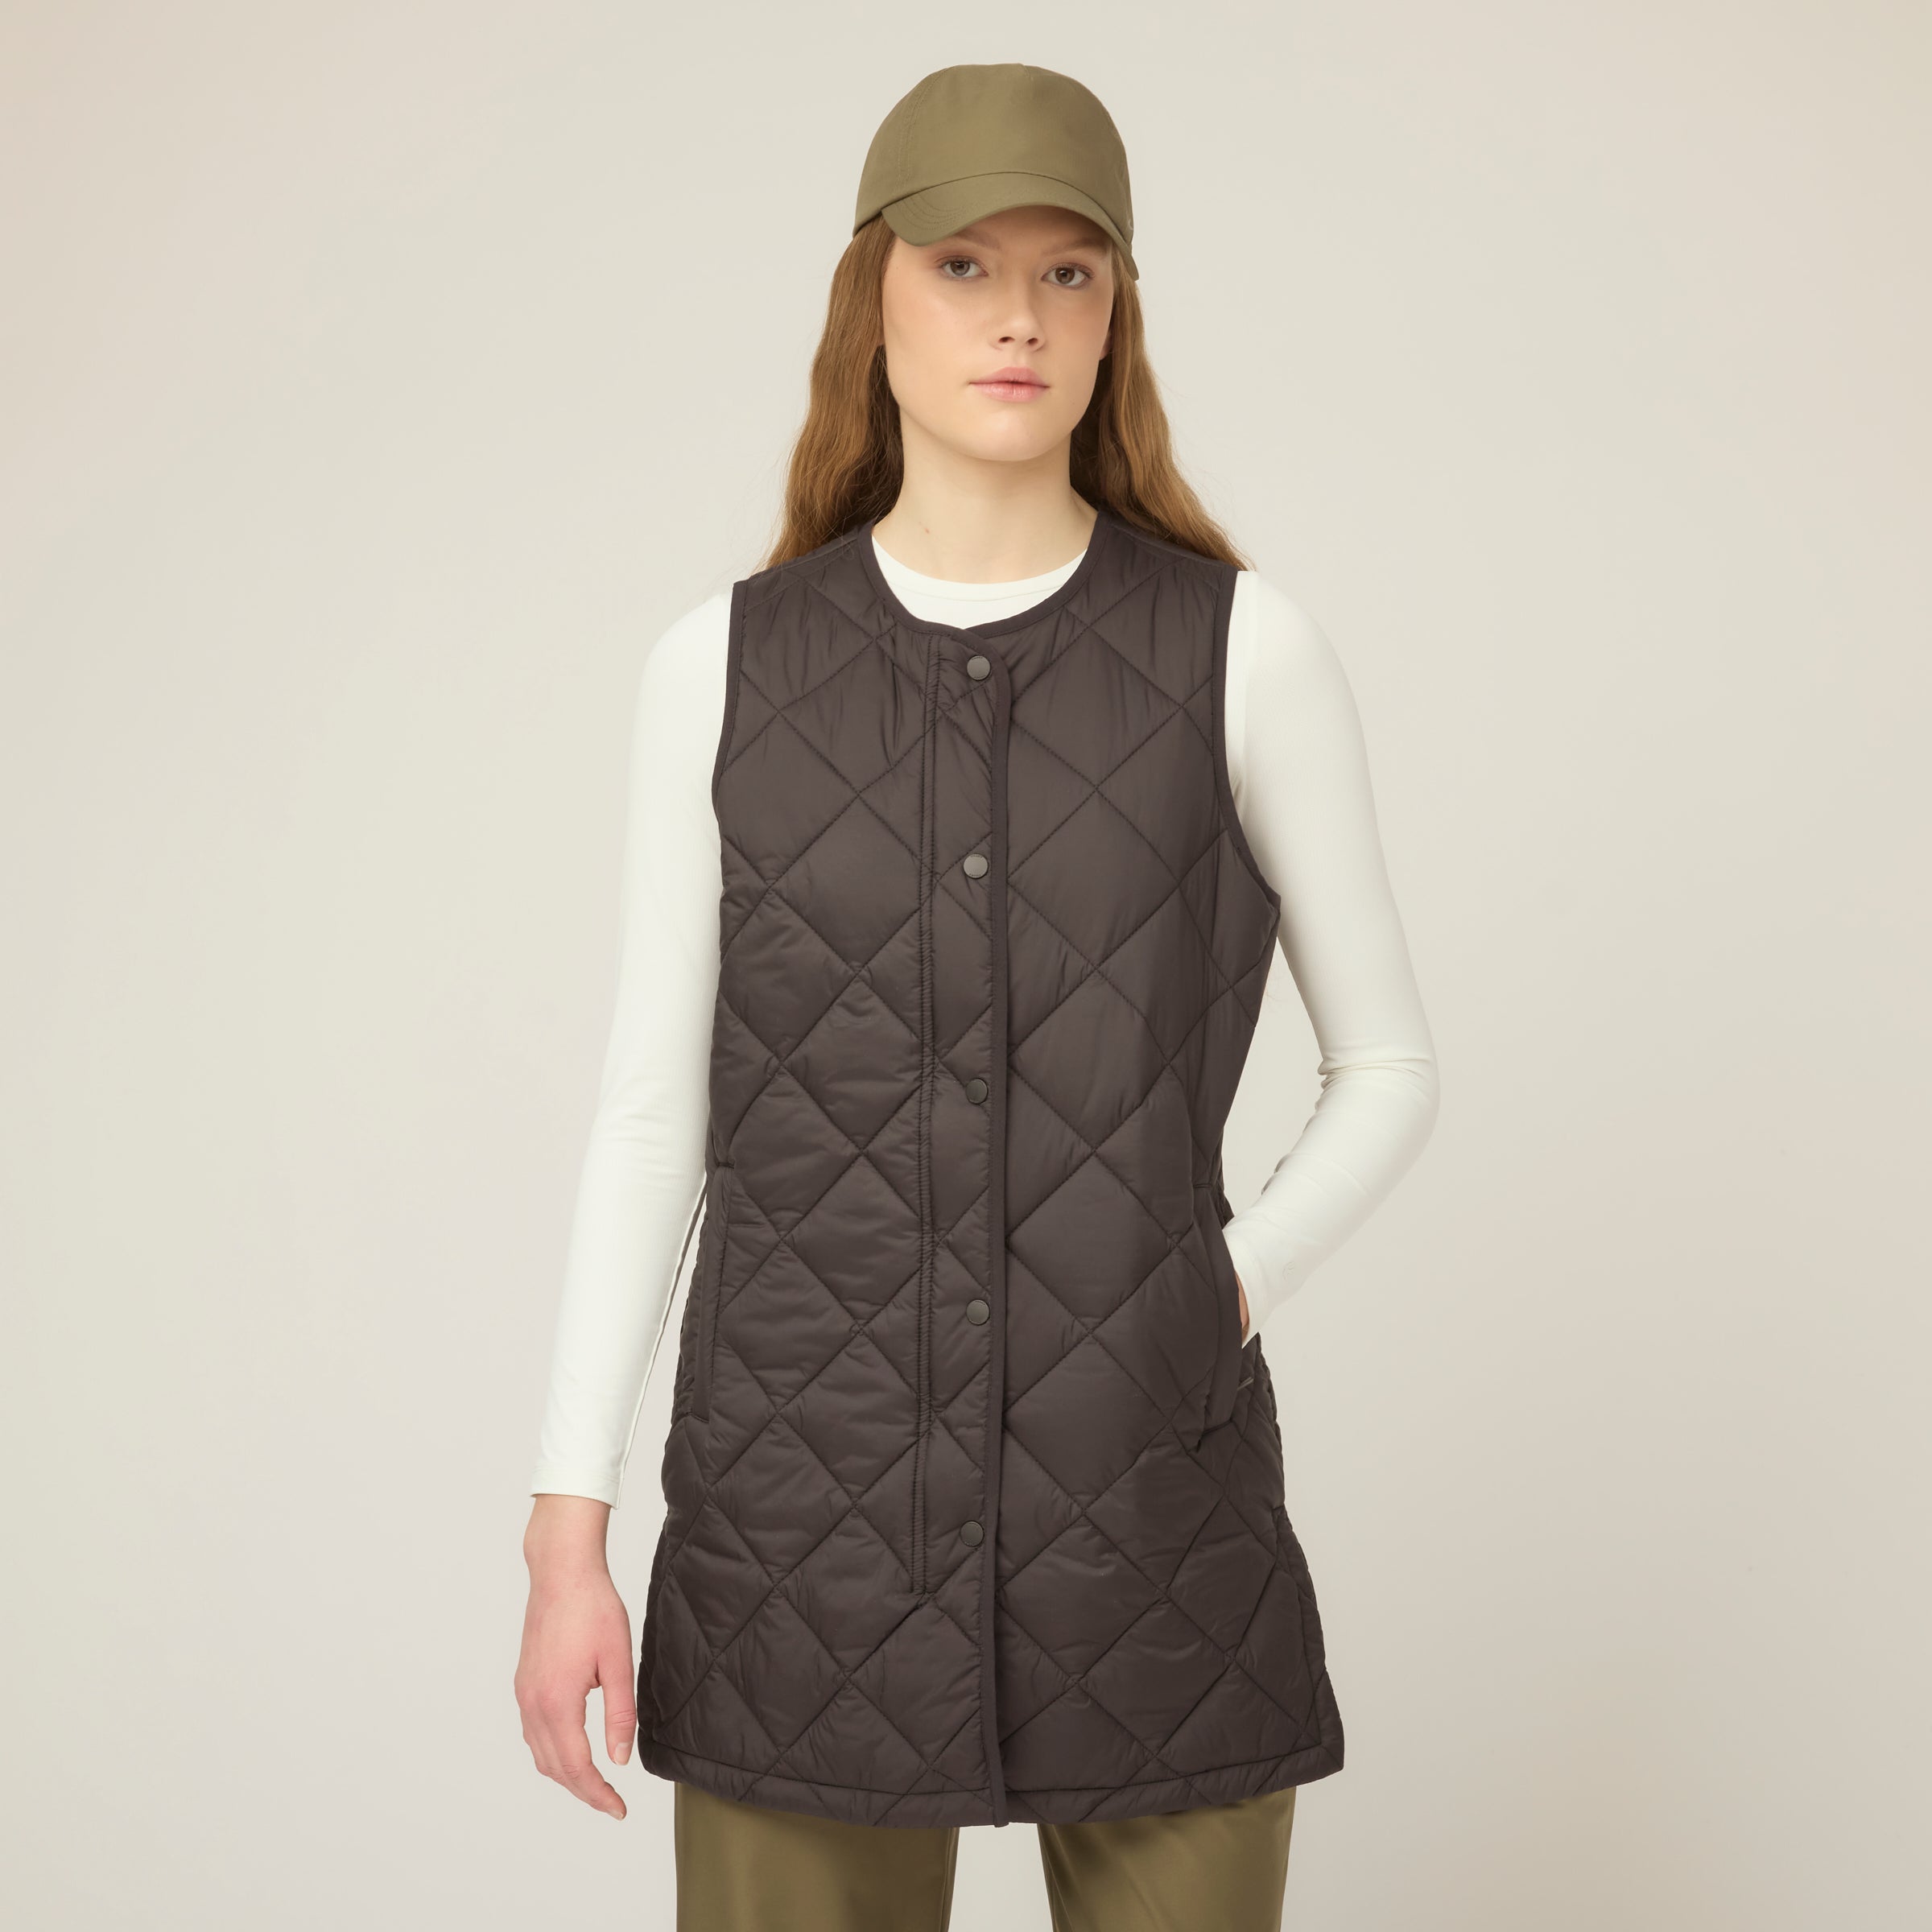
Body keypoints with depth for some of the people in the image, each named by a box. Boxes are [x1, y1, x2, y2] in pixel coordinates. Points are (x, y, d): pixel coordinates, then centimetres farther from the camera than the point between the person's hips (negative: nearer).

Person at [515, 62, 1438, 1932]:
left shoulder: (1248, 650, -1)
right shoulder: (724, 669, 3)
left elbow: (1389, 1066, 8)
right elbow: (653, 1112, 5)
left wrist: (1220, 1299, -8)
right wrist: (567, 1540, 1)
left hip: (1150, 1509, 0)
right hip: (817, 1518, 1)